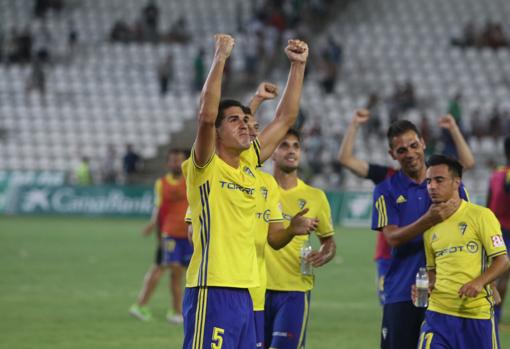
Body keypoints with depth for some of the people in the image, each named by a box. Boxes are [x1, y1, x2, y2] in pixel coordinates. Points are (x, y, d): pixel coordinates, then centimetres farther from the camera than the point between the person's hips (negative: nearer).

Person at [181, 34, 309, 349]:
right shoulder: (206, 167, -6)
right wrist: (220, 58, -22)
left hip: (245, 291, 8)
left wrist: (298, 65, 14)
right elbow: (206, 116, -22)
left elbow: (286, 118, 19)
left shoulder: (249, 164, 13)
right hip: (212, 291, -8)